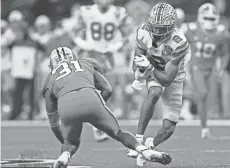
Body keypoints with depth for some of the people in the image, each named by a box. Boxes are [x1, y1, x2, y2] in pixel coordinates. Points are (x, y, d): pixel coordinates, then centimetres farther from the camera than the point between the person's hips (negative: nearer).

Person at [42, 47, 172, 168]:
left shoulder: (51, 79, 33)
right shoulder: (86, 64, 36)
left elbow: (53, 122, 38)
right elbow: (107, 89, 24)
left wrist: (64, 142, 50)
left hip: (66, 106, 0)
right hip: (90, 98, 0)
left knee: (72, 143, 26)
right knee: (119, 133, 15)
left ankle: (65, 155, -7)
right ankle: (145, 151, -9)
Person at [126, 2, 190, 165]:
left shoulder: (179, 44, -34)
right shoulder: (144, 32, -22)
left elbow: (167, 80, -30)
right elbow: (138, 58, -5)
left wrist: (149, 67, -41)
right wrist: (139, 74, -25)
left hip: (172, 78, -1)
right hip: (152, 72, 1)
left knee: (168, 128, -6)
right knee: (154, 94, -35)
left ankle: (150, 146, 23)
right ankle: (139, 139, -33)